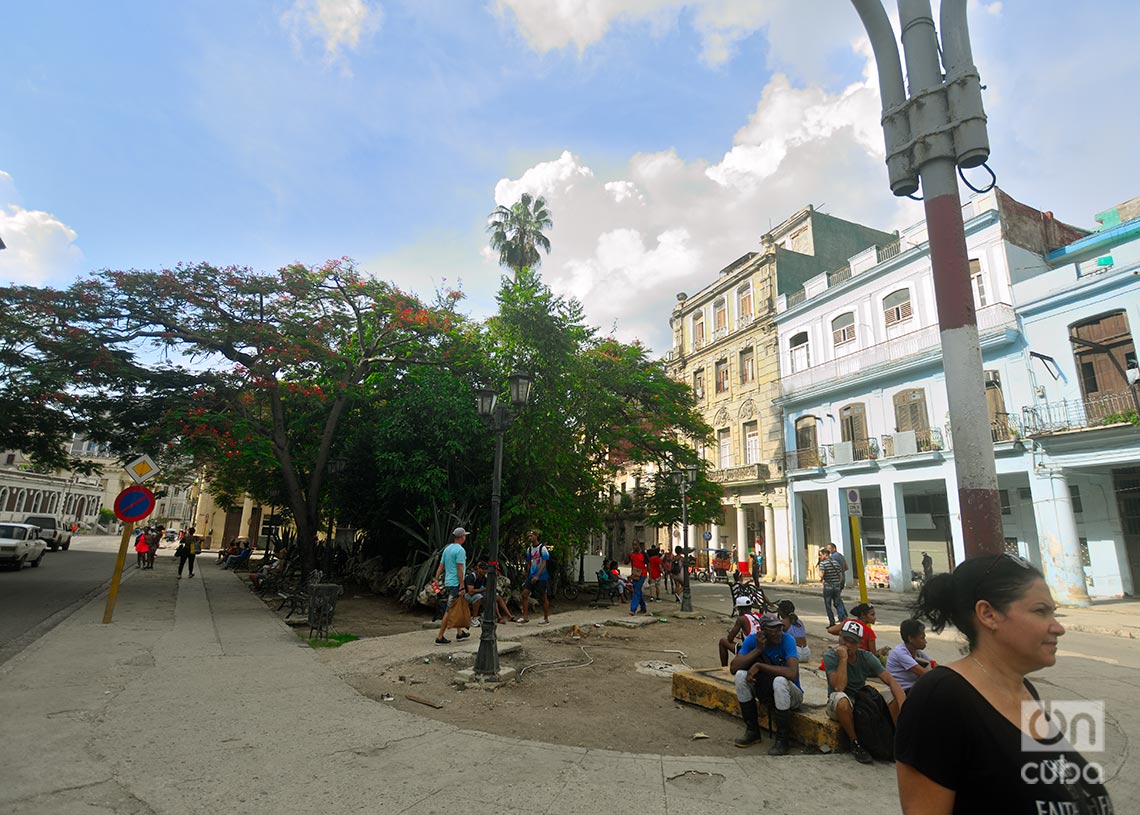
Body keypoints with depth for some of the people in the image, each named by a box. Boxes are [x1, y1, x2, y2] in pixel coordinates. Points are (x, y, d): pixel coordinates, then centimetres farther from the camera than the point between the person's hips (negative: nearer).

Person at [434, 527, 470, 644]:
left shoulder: (447, 549, 12)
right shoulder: (460, 550, -15)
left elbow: (440, 566, 11)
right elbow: (459, 569, -19)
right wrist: (462, 586, -17)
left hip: (448, 582, 9)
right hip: (455, 583, -9)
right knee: (449, 611, -4)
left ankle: (459, 633, 26)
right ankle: (439, 637, -1)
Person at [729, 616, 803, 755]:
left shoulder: (787, 640, -21)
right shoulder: (753, 639, -11)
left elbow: (793, 674, -36)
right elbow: (733, 668, -20)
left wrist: (759, 665, -33)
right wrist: (758, 649, -27)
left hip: (791, 695, -4)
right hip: (767, 692, 4)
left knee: (779, 681, -35)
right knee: (740, 675, -20)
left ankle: (782, 739, -15)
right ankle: (752, 731, -3)